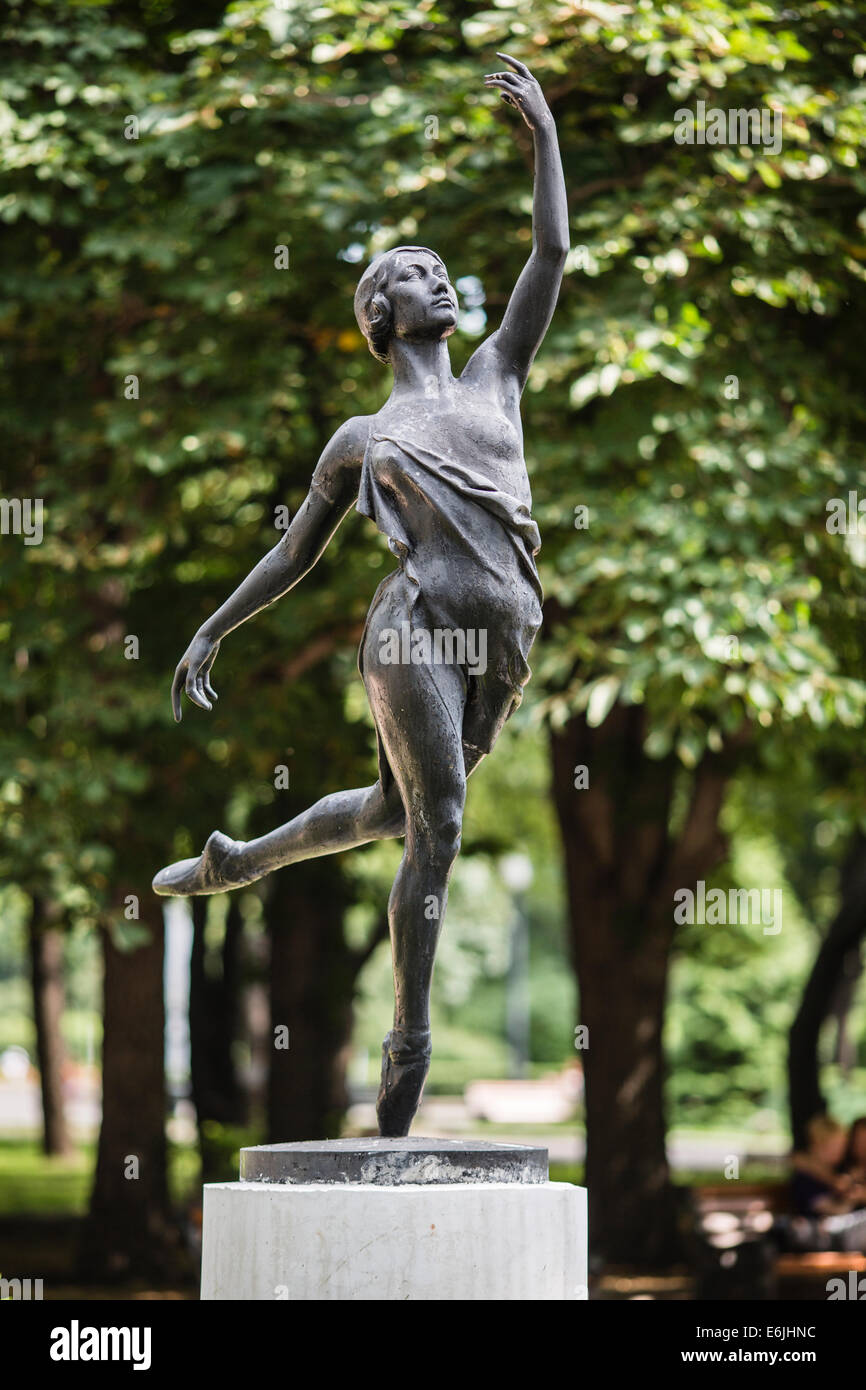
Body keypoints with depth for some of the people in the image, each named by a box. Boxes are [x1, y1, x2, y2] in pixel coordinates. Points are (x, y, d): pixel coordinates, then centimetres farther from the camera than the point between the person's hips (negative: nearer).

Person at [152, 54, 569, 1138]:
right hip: (415, 630, -5)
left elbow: (550, 255, 17)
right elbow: (295, 552, 20)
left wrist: (544, 133, 13)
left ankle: (238, 860, 44)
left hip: (499, 646, 5)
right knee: (437, 827, -14)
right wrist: (212, 632, 17)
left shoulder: (496, 377, 21)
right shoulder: (360, 441, 12)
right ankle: (411, 1042, -8)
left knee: (397, 808, 17)